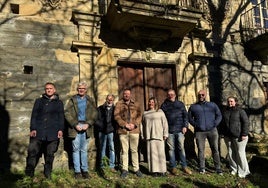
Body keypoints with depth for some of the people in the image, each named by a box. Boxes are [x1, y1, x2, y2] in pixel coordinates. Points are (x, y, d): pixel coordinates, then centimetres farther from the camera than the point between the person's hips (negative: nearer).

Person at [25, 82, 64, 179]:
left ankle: (48, 172, 18)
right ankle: (29, 172, 5)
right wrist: (33, 129, -2)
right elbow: (34, 115, 8)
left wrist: (61, 129, -1)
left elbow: (61, 117, 10)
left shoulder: (59, 103, 13)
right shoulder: (39, 101, 14)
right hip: (38, 131, 0)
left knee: (50, 153, 5)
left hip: (53, 132, 0)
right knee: (32, 151, -8)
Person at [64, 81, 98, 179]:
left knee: (84, 150, 7)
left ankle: (85, 170, 14)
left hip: (86, 127, 1)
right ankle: (77, 171, 10)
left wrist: (88, 124, -10)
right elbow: (67, 113, -3)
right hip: (75, 126, -1)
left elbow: (94, 113, 3)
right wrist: (75, 125, -12)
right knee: (76, 149, 2)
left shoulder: (90, 100, 10)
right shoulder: (72, 100, 5)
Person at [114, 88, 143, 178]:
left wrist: (134, 124, -10)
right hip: (123, 130, -1)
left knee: (134, 150, 8)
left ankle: (136, 169, 18)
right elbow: (116, 116, -2)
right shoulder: (119, 104, 6)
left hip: (134, 130, 1)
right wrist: (125, 124, -12)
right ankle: (124, 169, 15)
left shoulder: (136, 104, 11)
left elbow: (139, 115, 5)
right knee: (124, 150, 5)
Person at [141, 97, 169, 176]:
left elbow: (165, 123, 3)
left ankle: (162, 170, 9)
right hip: (149, 136, 2)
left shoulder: (160, 112, 6)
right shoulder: (145, 113, 14)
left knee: (160, 153, -1)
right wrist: (143, 136, 12)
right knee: (152, 153, 2)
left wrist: (165, 134, -3)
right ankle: (154, 170, 10)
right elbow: (143, 125, 16)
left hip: (159, 136, -2)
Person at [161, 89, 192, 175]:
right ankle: (173, 167, 14)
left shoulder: (180, 104, 9)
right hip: (169, 131, 0)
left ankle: (184, 166, 15)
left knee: (181, 148, 4)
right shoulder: (164, 105, 7)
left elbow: (185, 115, 9)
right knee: (171, 149, 4)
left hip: (180, 130, 1)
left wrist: (185, 126, -2)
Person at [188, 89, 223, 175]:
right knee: (201, 150, 3)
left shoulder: (212, 105, 11)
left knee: (215, 149, 2)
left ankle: (218, 168, 11)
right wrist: (195, 125, 1)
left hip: (212, 130, 0)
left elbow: (219, 115, 12)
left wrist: (215, 124, -2)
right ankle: (202, 168, 14)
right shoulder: (193, 107, 11)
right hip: (199, 132, 0)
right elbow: (189, 117, 15)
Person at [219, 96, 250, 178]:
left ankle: (243, 171, 15)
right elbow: (222, 123, 16)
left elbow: (245, 122, -10)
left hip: (238, 136, -5)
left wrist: (244, 134, -15)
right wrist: (221, 133, 12)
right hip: (228, 136, 5)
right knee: (231, 153, 11)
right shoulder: (225, 111, 9)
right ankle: (233, 169, 26)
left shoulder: (240, 111, -6)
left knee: (240, 153, 0)